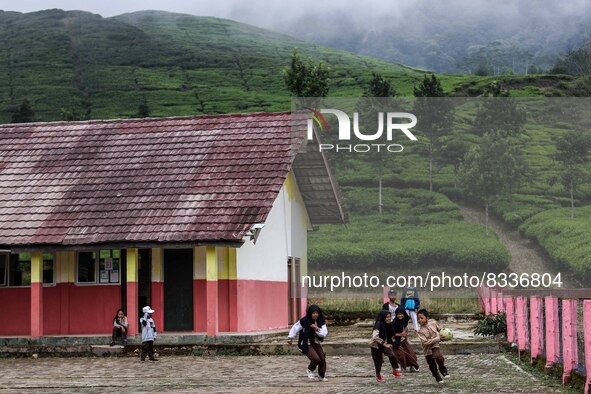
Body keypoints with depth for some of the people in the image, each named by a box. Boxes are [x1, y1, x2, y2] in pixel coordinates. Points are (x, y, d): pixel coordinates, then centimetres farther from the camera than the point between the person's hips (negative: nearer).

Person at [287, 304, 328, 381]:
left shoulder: (321, 322, -4)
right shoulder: (304, 321, -17)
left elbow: (324, 334, -9)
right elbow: (295, 328, -8)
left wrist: (317, 329, -25)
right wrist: (290, 337, -13)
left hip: (316, 343, 5)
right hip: (307, 345, -5)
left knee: (322, 359, 1)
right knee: (316, 359, -22)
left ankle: (322, 376, 27)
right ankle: (310, 371, 11)